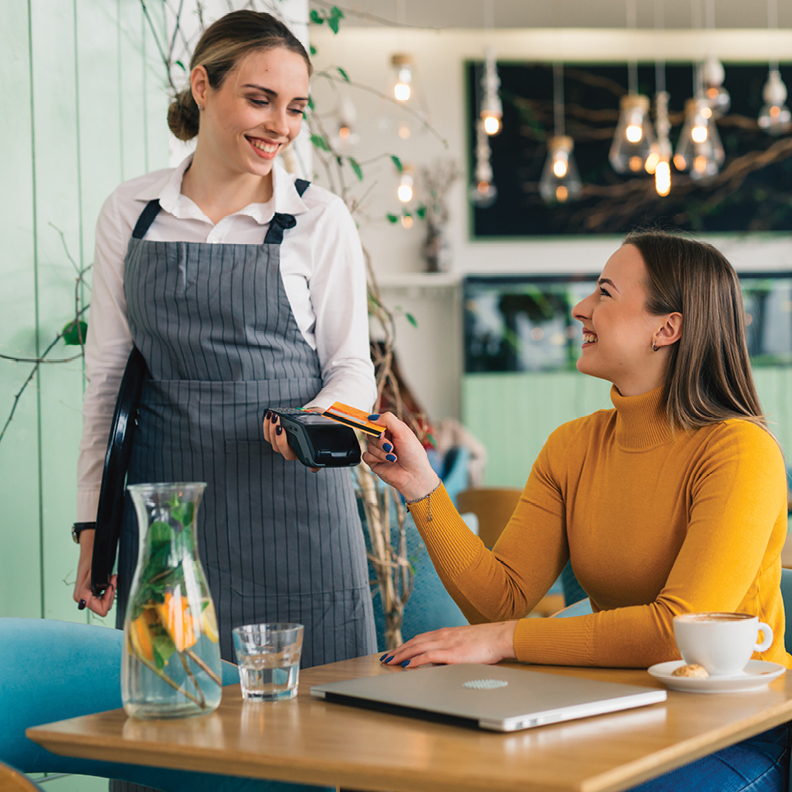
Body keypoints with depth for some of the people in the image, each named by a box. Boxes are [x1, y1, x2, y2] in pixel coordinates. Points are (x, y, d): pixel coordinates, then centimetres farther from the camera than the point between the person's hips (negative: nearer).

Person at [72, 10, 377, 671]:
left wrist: (318, 419, -17)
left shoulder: (321, 220, 1)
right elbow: (108, 371, 11)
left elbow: (352, 366, 6)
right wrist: (93, 525, 8)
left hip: (291, 506, -1)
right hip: (162, 491, 2)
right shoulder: (130, 213, 7)